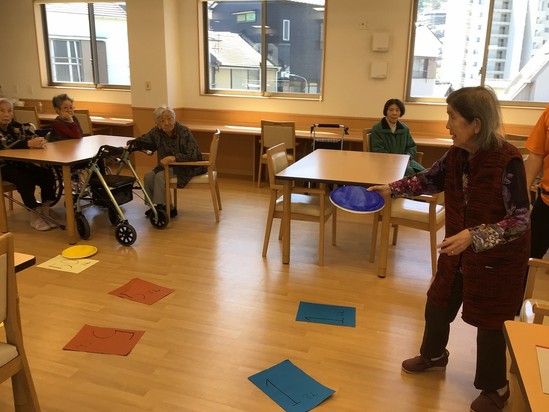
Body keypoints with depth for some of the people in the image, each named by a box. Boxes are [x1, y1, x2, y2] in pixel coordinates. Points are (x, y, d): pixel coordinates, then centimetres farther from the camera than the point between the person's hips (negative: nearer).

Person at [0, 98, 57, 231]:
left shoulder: (17, 126, 6)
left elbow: (32, 136, -8)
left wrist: (40, 141, -33)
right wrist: (28, 144, -43)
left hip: (21, 163, 5)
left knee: (47, 175, -17)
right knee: (24, 179, -32)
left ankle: (45, 212, -9)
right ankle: (35, 216, -20)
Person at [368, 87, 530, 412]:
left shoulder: (508, 160, -27)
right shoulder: (458, 154, -8)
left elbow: (520, 220, -25)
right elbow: (430, 179, 10)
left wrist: (473, 236, -35)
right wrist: (391, 189, 3)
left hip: (498, 257, -6)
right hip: (459, 250, 7)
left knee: (488, 321, 10)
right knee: (437, 305, 19)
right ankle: (434, 355, 49)